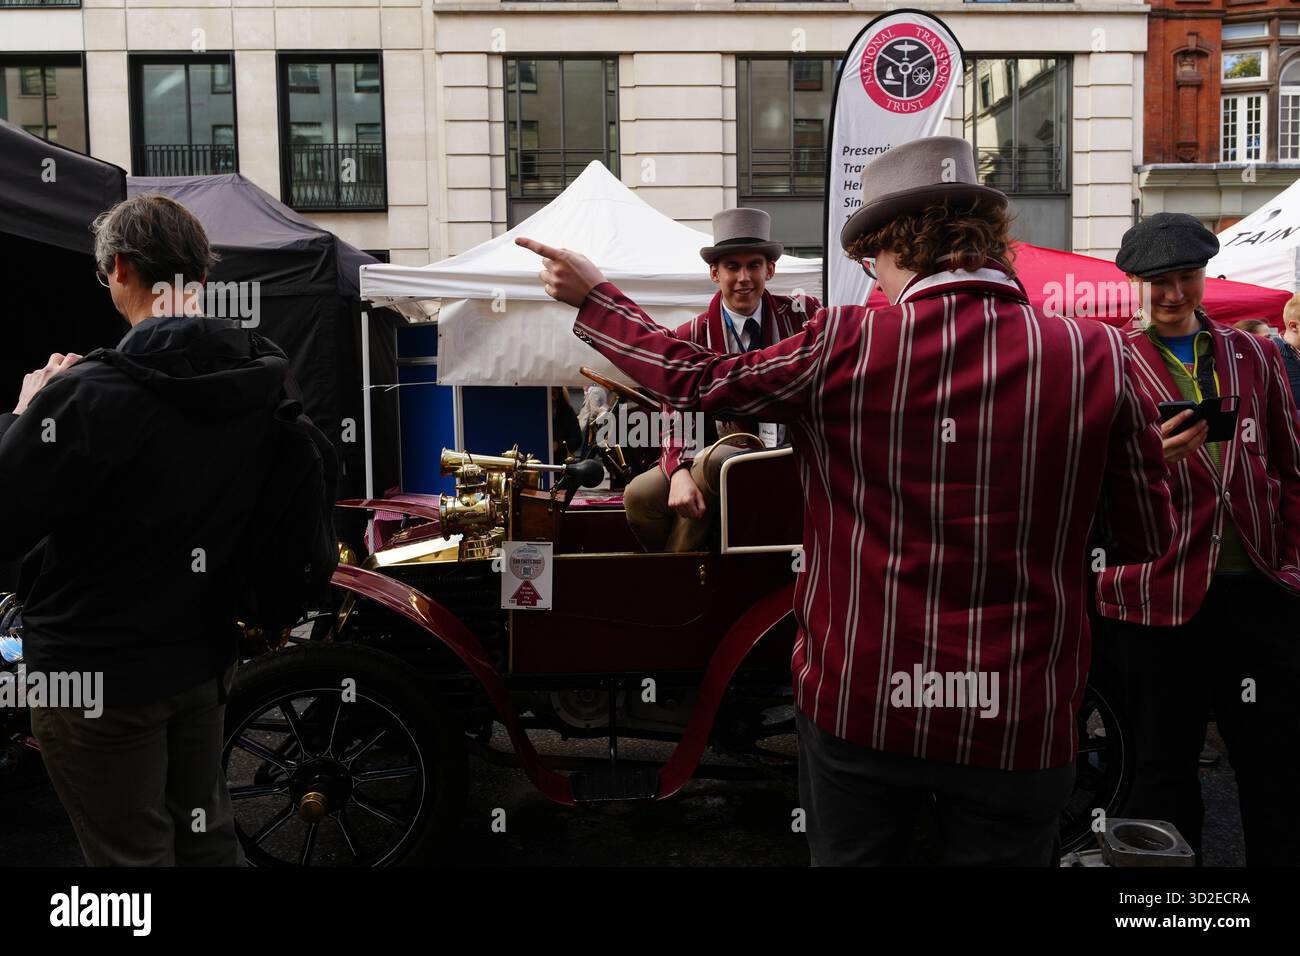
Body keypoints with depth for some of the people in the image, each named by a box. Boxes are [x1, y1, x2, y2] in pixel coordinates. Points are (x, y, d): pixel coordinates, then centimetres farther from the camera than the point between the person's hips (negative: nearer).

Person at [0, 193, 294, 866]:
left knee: (133, 854, 11)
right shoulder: (259, 381, -5)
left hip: (98, 673, -6)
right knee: (206, 838, 22)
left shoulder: (87, 397, -25)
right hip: (205, 656, 6)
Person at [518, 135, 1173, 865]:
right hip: (1019, 722, 1)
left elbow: (693, 381, 3)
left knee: (850, 854, 22)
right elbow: (1147, 538, 1)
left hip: (860, 702, 0)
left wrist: (592, 297, 16)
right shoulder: (1099, 358, -9)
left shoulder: (844, 347, -11)